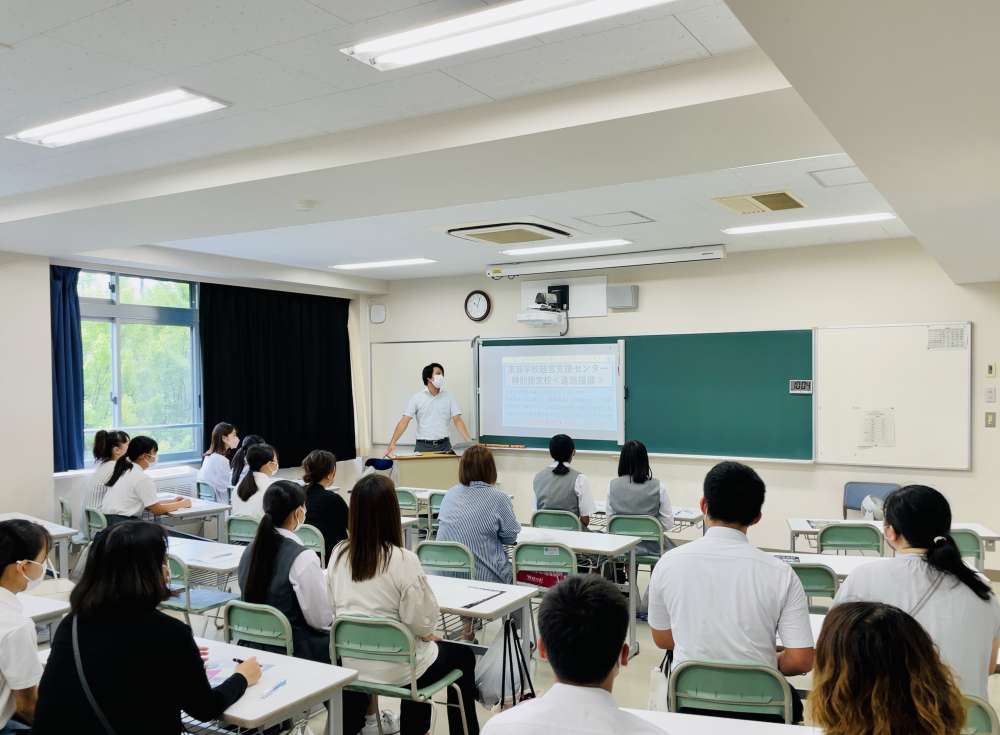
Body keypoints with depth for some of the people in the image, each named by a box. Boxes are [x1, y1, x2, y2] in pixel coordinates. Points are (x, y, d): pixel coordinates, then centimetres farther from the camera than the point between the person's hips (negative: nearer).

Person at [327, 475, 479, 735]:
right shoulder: (403, 560, -24)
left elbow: (334, 608, 4)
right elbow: (422, 621, -21)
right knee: (463, 655, 21)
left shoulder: (338, 554, -8)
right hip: (394, 668, -5)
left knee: (422, 643, 33)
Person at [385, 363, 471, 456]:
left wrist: (469, 442, -13)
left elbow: (458, 421, 0)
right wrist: (392, 443, -15)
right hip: (423, 446, -1)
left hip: (444, 445, 1)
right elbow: (404, 421, -3)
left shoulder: (449, 397, 6)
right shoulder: (416, 398, 2)